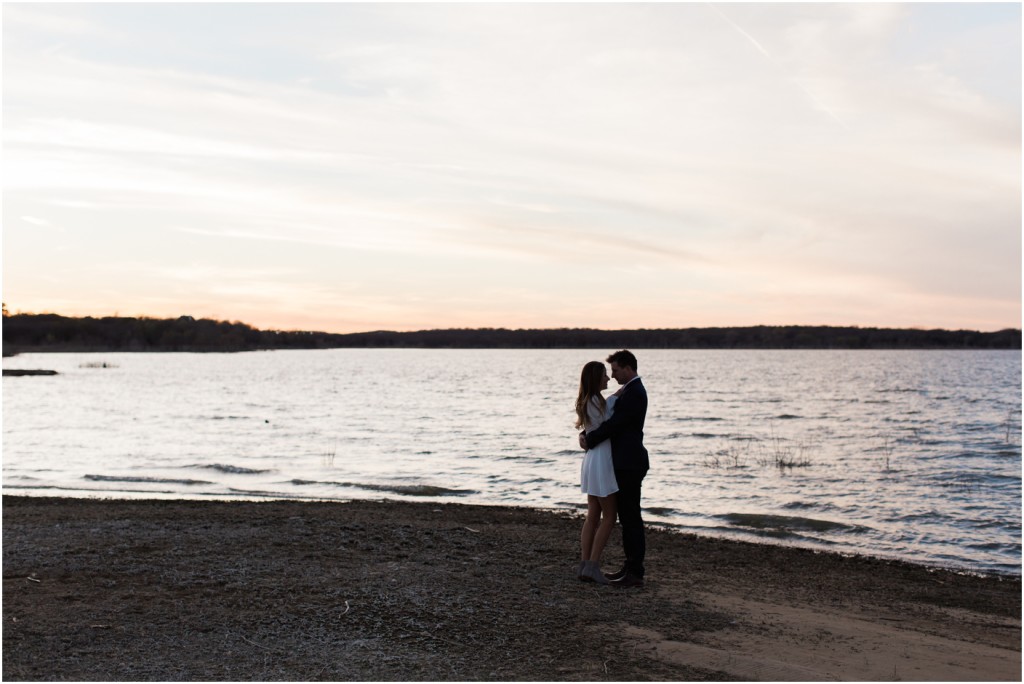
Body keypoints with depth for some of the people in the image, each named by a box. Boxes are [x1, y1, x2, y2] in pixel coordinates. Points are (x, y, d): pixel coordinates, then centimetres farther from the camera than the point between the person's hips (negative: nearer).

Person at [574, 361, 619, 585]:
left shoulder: (586, 402, 11)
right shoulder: (597, 402, -16)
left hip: (592, 460, 9)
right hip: (601, 460, -9)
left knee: (593, 516, 10)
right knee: (609, 517, -2)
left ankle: (584, 565, 9)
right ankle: (593, 565, -3)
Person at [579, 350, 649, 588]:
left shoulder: (634, 393, -17)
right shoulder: (630, 391, 17)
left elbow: (614, 424, -19)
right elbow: (611, 418, 17)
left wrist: (589, 440, -7)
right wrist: (586, 434, 1)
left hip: (629, 464, -11)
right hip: (626, 463, 11)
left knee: (631, 516, -6)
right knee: (627, 516, 14)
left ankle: (635, 573, -2)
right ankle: (631, 566, 21)